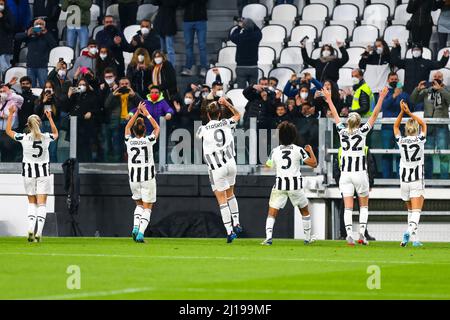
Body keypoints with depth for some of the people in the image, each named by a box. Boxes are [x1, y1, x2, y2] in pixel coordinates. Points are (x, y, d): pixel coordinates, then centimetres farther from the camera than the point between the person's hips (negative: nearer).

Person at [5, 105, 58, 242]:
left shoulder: (24, 138, -10)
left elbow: (8, 131, 6)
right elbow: (56, 133, 19)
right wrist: (50, 117, 24)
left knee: (31, 203, 13)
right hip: (44, 172, 0)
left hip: (29, 173, 0)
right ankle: (38, 232, -8)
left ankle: (30, 229, -4)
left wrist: (11, 114, 11)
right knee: (42, 204, 1)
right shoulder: (46, 137, -6)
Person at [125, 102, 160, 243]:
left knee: (139, 204, 21)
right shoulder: (148, 141, -6)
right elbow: (157, 127, 14)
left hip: (133, 178, 2)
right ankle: (141, 233, -14)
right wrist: (147, 114, 18)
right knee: (147, 207, 3)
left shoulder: (129, 141, -1)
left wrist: (137, 113, 21)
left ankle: (135, 226, -1)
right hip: (148, 177, -2)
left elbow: (127, 127, 20)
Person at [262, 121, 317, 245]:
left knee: (272, 213, 2)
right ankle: (308, 238, 25)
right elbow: (313, 164, -1)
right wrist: (311, 151, 15)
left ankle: (268, 237, -17)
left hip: (280, 184, 0)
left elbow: (268, 166, 14)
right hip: (295, 184, 0)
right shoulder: (298, 150, -4)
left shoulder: (275, 151, 1)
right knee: (305, 211, 20)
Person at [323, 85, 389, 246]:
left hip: (345, 173, 2)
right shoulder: (362, 131, -4)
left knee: (348, 207, -2)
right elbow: (374, 115, 0)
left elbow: (335, 115, 15)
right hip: (360, 172, -2)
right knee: (364, 205, 12)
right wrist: (381, 98, 6)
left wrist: (329, 99, 26)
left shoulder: (342, 131, 2)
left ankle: (349, 233, -17)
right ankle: (362, 233, -2)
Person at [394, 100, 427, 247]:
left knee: (410, 210, 18)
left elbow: (395, 126, 16)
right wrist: (409, 112, 9)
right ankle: (411, 230, -30)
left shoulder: (401, 141, -2)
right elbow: (423, 124, 11)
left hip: (404, 181, 3)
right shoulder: (420, 140, -5)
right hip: (417, 180, -3)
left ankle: (410, 232, 16)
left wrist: (402, 112, 7)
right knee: (416, 210, -8)